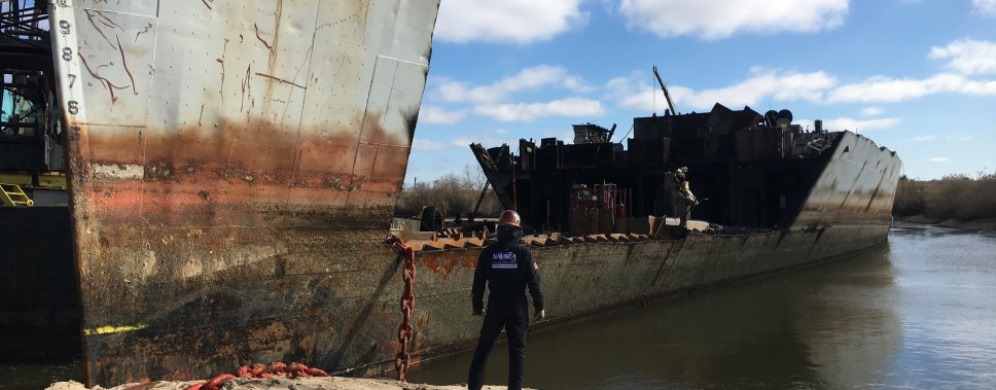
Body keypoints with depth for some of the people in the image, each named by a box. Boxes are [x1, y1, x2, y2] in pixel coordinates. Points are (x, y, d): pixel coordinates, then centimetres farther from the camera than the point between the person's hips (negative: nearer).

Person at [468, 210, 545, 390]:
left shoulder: (488, 252, -1)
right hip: (518, 306, -2)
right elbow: (533, 282, -6)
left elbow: (478, 282, 4)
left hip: (495, 305, 2)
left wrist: (477, 306, 15)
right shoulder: (523, 252, -6)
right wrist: (539, 306, 4)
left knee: (483, 347, 11)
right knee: (517, 350, 5)